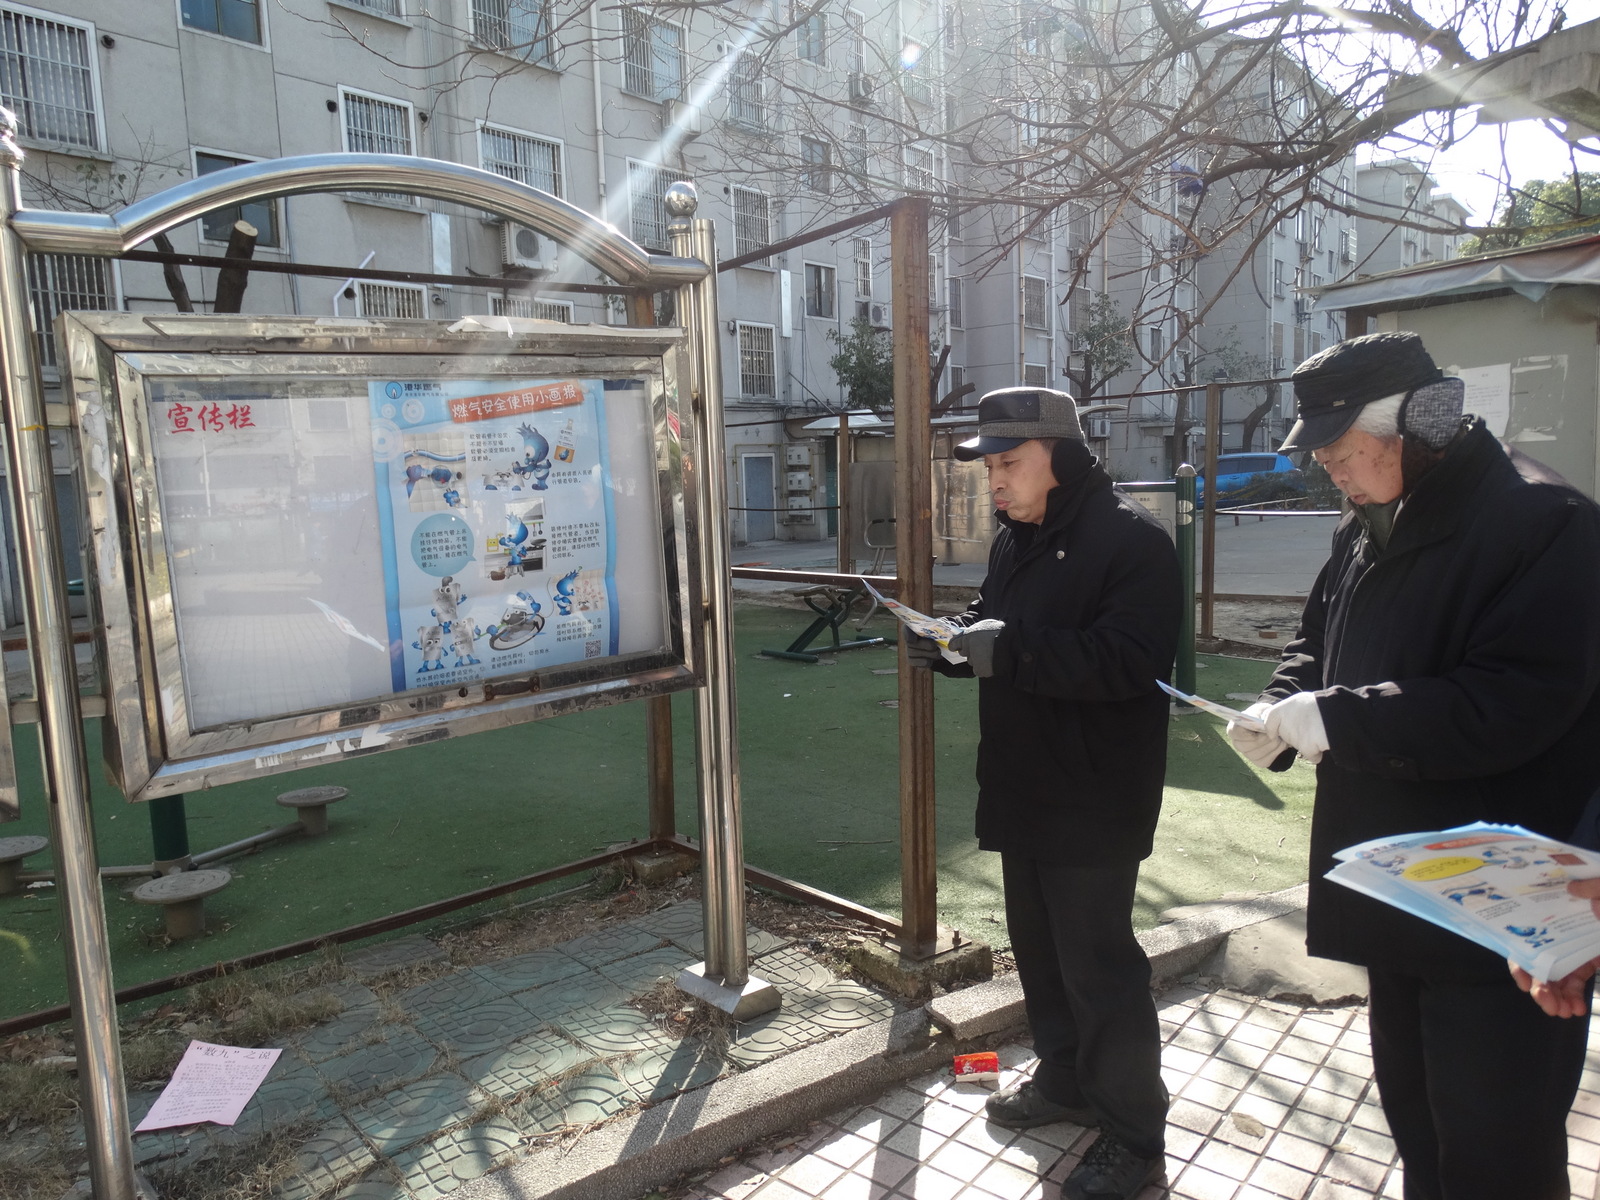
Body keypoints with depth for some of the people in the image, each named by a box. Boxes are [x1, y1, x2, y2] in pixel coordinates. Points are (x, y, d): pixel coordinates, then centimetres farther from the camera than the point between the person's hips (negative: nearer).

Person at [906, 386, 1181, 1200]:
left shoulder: (1129, 539, -16)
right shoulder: (1016, 538, 11)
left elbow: (1130, 660, -27)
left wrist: (1010, 648, -33)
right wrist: (950, 642, -1)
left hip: (1094, 801, -8)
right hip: (1025, 789, 9)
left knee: (1098, 963, 1)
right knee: (1038, 945, 19)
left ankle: (1136, 1133, 19)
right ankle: (1065, 1080, 39)